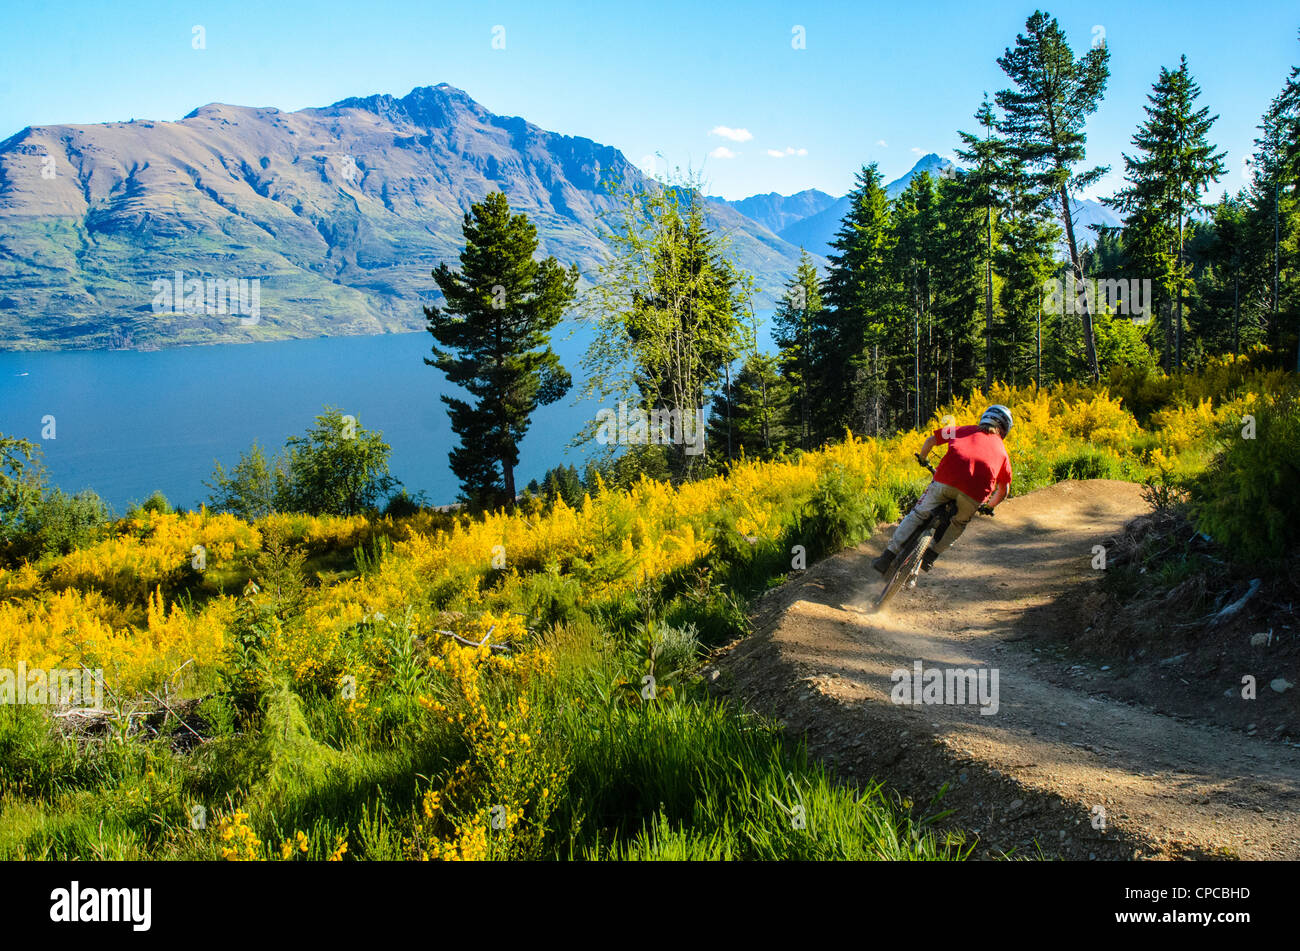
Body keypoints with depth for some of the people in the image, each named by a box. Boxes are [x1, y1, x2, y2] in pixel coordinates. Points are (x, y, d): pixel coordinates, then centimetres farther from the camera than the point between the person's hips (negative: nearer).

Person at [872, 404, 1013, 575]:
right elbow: (1003, 490, 34)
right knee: (959, 524, 30)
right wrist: (989, 507, 51)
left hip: (946, 480, 0)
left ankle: (888, 556, 8)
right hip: (974, 494, 0)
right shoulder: (1002, 450, 30)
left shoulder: (965, 430, 29)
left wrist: (922, 459, 46)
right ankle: (931, 555, 16)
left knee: (917, 514, 16)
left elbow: (931, 440, 26)